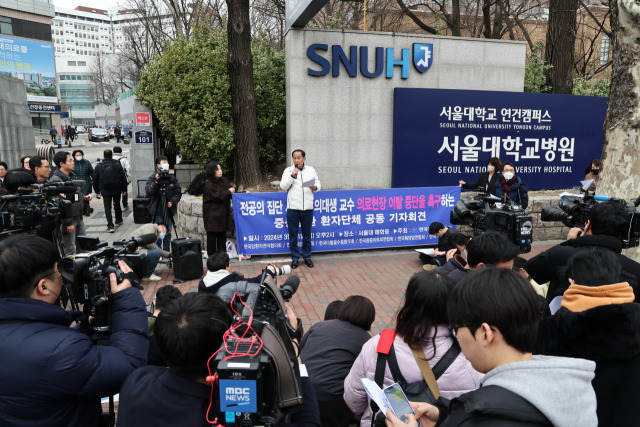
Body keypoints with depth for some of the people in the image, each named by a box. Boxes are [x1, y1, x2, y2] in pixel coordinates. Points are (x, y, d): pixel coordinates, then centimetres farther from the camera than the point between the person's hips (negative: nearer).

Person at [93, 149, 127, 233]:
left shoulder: (98, 166, -3)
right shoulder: (117, 165, -6)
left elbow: (95, 179, 2)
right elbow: (123, 178, -4)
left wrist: (97, 190, 15)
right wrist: (124, 189, 6)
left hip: (105, 191, -1)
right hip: (117, 190, 1)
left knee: (107, 207, 0)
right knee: (117, 205, 22)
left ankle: (110, 226, -9)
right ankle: (118, 220, 38)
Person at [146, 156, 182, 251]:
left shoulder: (173, 179, 7)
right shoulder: (152, 178, -1)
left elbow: (178, 193, 5)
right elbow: (148, 192, -11)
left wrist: (172, 202, -11)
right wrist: (156, 182, -20)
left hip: (169, 210, 3)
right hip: (157, 211, -3)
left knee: (168, 233, 9)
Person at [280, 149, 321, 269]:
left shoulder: (311, 170, 9)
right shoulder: (288, 170, 2)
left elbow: (318, 183, 13)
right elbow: (283, 186, -6)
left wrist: (315, 187, -10)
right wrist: (292, 175, -18)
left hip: (308, 208, 2)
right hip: (293, 208, -2)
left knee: (307, 234, 11)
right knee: (293, 235, 5)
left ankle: (307, 257, 24)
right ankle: (295, 258, 18)